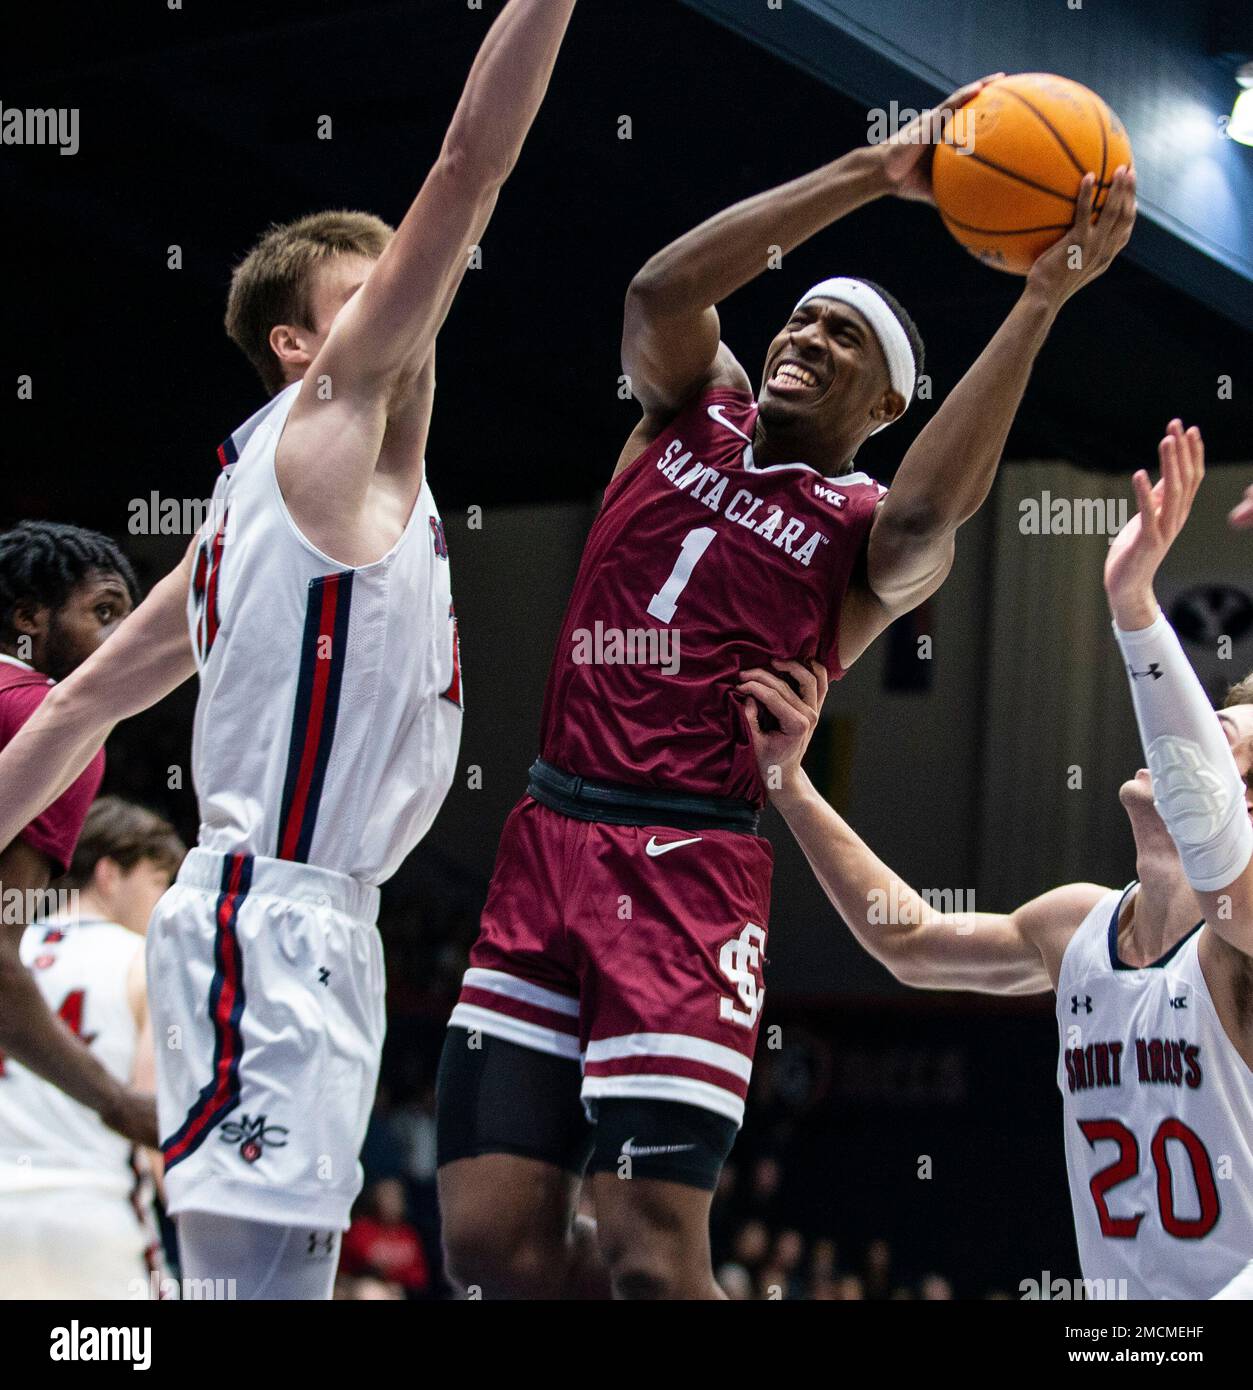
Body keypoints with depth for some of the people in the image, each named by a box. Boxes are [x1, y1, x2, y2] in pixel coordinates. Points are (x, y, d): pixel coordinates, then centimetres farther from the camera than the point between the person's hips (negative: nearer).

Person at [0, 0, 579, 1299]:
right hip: (273, 924, -10)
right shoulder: (330, 422, -3)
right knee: (256, 1271, -15)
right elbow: (470, 167, -11)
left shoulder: (271, 485, 21)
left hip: (305, 928, 10)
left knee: (276, 1271, 9)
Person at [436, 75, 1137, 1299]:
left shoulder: (867, 532, 2)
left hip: (689, 870, -4)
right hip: (547, 841, 4)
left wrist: (1044, 296, -29)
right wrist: (875, 174, -15)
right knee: (491, 1237, -1)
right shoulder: (692, 410, 13)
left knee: (653, 1254, -13)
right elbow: (661, 288, -7)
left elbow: (924, 517, -24)